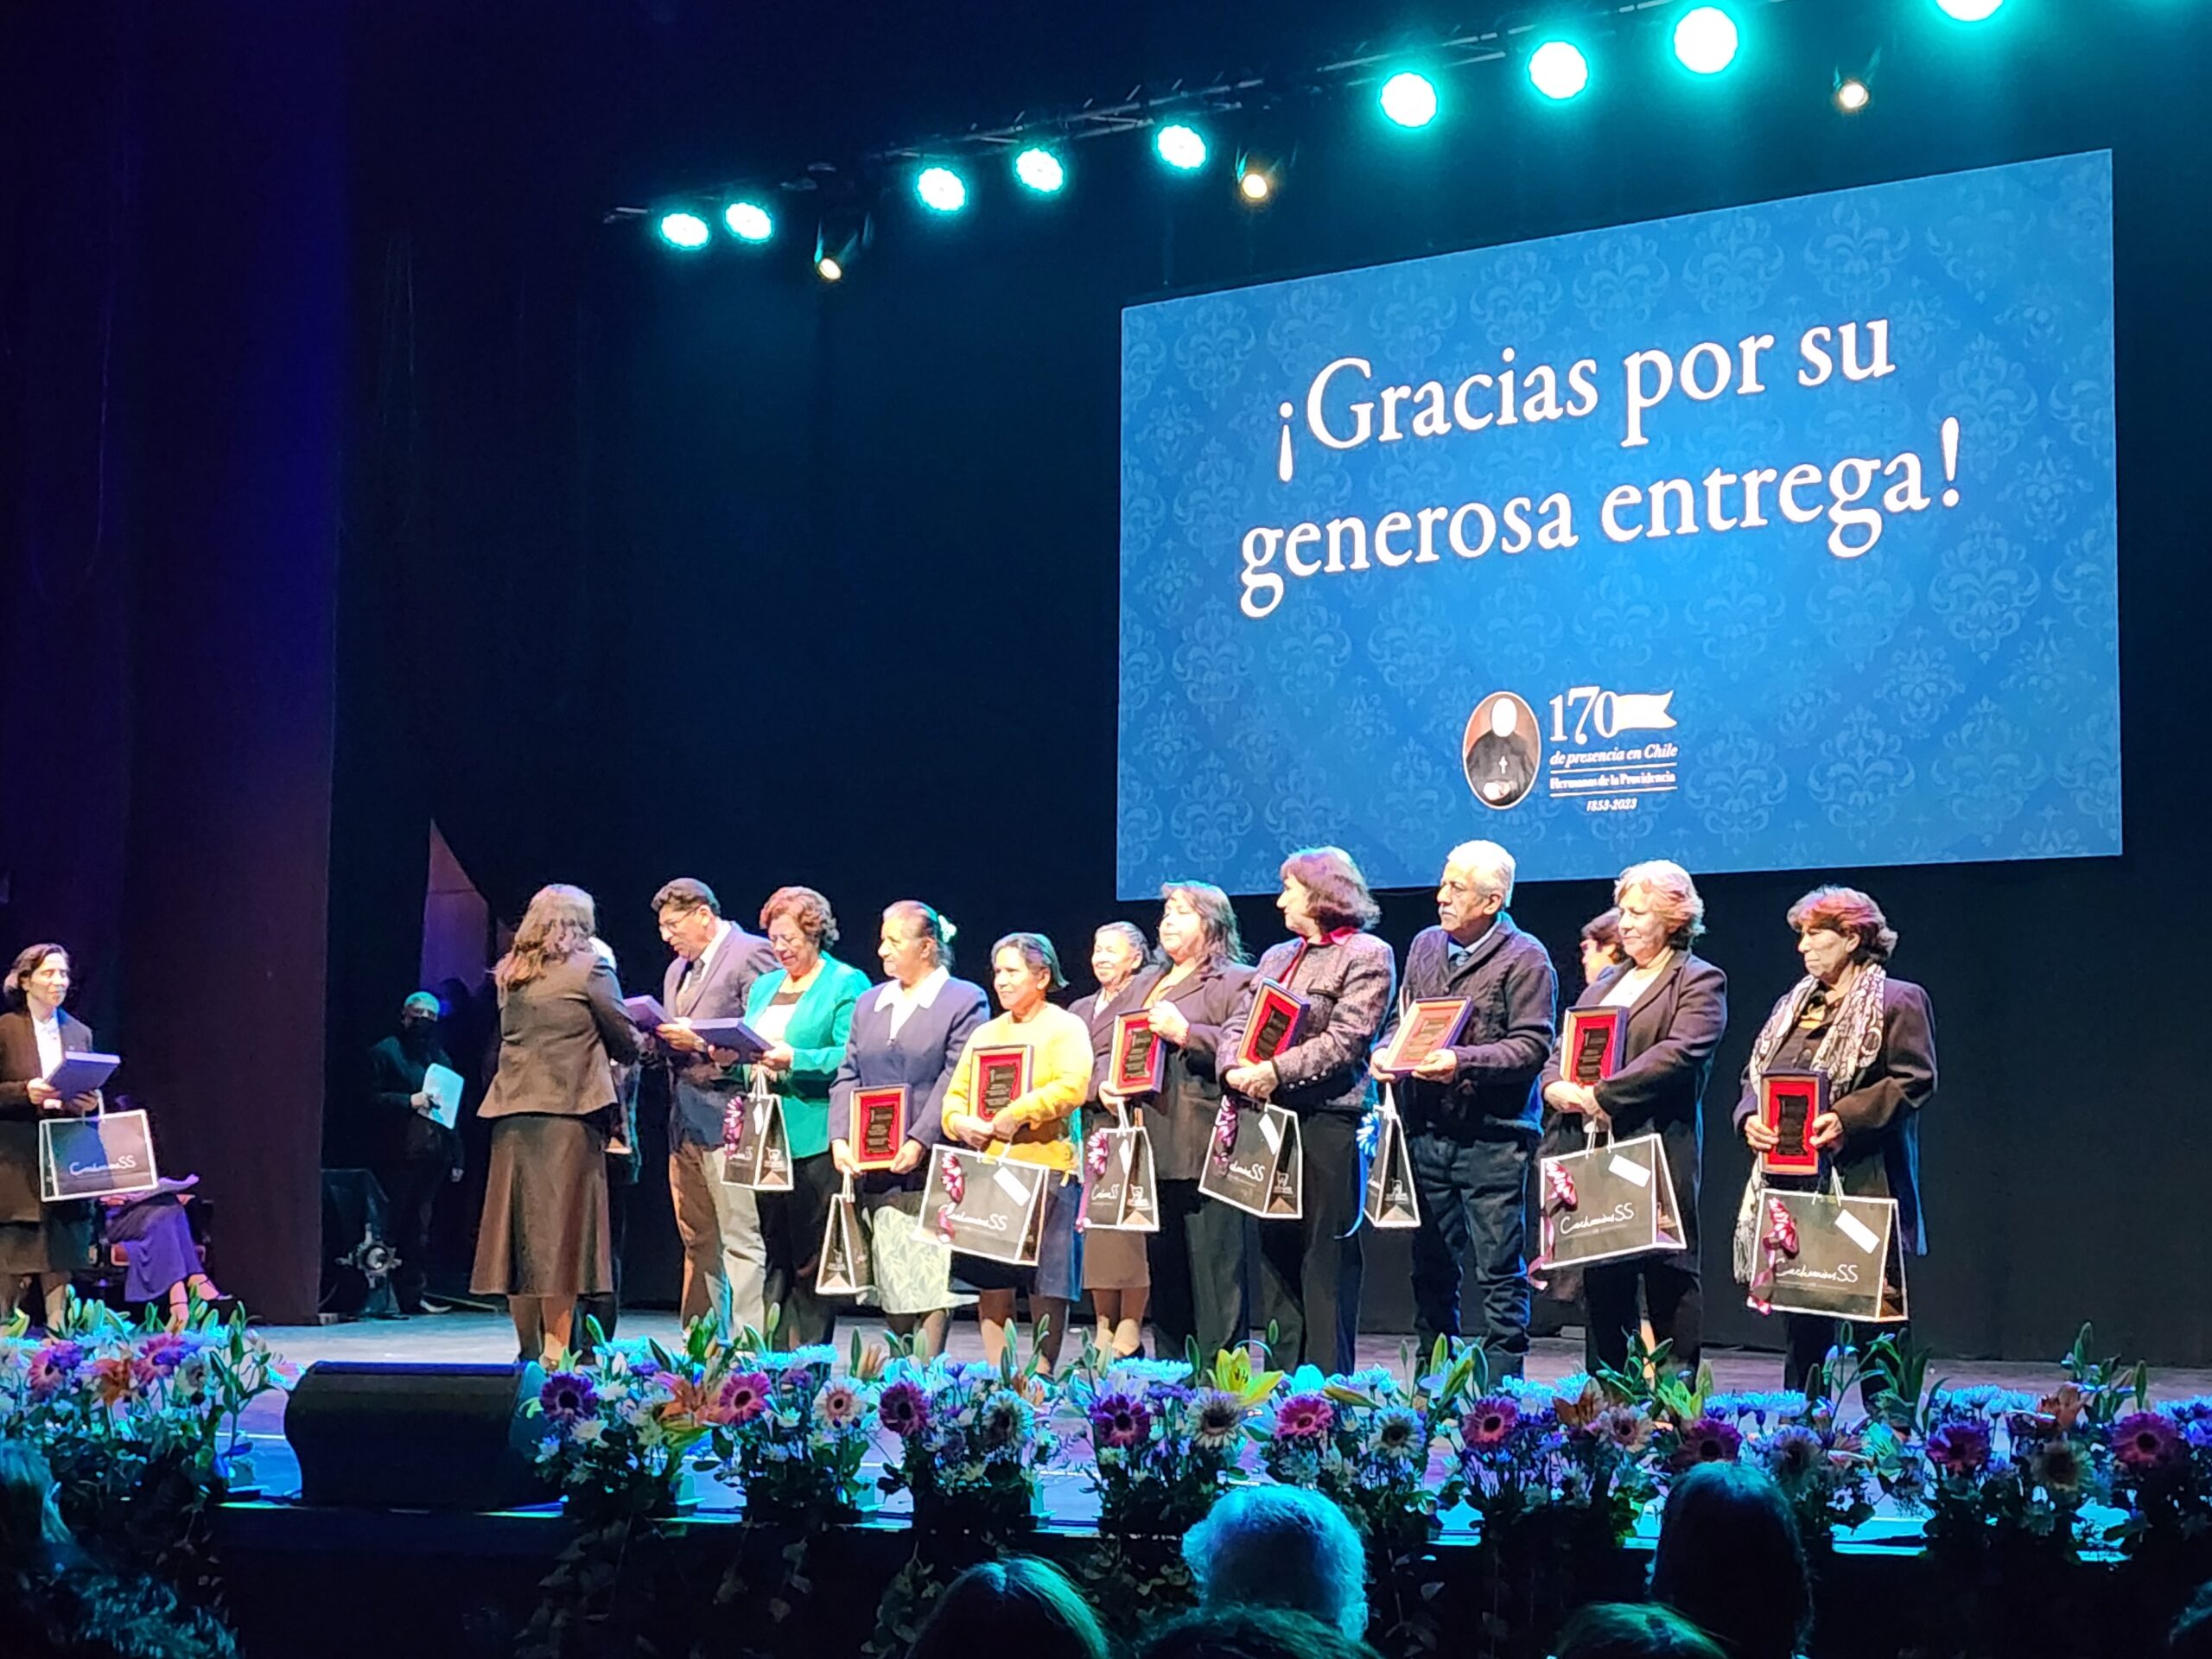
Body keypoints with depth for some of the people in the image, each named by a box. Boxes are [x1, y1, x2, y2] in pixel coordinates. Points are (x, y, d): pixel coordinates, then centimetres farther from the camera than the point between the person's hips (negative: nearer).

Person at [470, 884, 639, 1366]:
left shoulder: (510, 975, 13)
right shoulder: (589, 971, -2)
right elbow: (625, 1043, 0)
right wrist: (643, 1041, 22)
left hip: (513, 1112, 5)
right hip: (568, 1110, -5)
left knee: (522, 1221, 8)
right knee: (562, 1224, -3)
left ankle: (529, 1345, 13)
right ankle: (557, 1349, -5)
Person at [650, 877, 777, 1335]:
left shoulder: (750, 954, -5)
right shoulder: (677, 970, 22)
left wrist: (703, 1042, -18)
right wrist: (662, 1042, 5)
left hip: (728, 1120, -9)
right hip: (685, 1121, 9)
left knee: (742, 1243, -10)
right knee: (698, 1245, 11)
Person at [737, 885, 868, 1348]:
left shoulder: (846, 984, -1)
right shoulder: (764, 986, 21)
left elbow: (851, 1059, -11)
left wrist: (794, 1060, -22)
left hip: (814, 1139, -6)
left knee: (810, 1256, -4)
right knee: (773, 1253, 6)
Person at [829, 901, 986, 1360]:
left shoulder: (965, 1001, -2)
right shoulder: (869, 1004, 17)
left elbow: (956, 1082, -10)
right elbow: (848, 1077, 13)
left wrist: (919, 1141, -20)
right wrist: (840, 1138, -2)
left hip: (933, 1165, -6)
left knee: (931, 1277, -6)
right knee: (889, 1277, 7)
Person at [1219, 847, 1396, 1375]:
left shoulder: (1367, 955, -2)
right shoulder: (1276, 956, 22)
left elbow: (1345, 1041, -12)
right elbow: (1237, 1024, 15)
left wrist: (1276, 1072, -17)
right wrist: (1235, 1070, -6)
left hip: (1327, 1120, -7)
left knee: (1326, 1257, -5)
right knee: (1275, 1251, 9)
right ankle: (1283, 1378, 14)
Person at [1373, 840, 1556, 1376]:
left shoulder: (1525, 959, -6)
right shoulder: (1425, 946, 14)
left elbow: (1532, 1047, -13)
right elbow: (1399, 1020, 21)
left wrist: (1462, 1062, -23)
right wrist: (1386, 1052, -1)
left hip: (1493, 1138, -6)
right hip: (1427, 1132, 6)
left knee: (1499, 1272, -3)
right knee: (1431, 1267, 13)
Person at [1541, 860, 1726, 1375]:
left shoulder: (1700, 982, -1)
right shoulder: (1604, 983, 22)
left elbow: (1680, 1054, -16)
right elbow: (1562, 1048, 19)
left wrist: (1602, 1095, -19)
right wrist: (1559, 1088, -5)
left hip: (1660, 1150, -7)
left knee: (1669, 1281, -4)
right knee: (1599, 1280, 8)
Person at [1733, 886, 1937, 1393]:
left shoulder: (1898, 1001, 0)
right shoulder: (1792, 1005, 20)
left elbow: (1915, 1081, -10)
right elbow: (1755, 1075, 20)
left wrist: (1845, 1118, -21)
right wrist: (1750, 1118, -3)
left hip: (1863, 1181, -6)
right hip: (1792, 1182, 6)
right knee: (1799, 1319, 9)